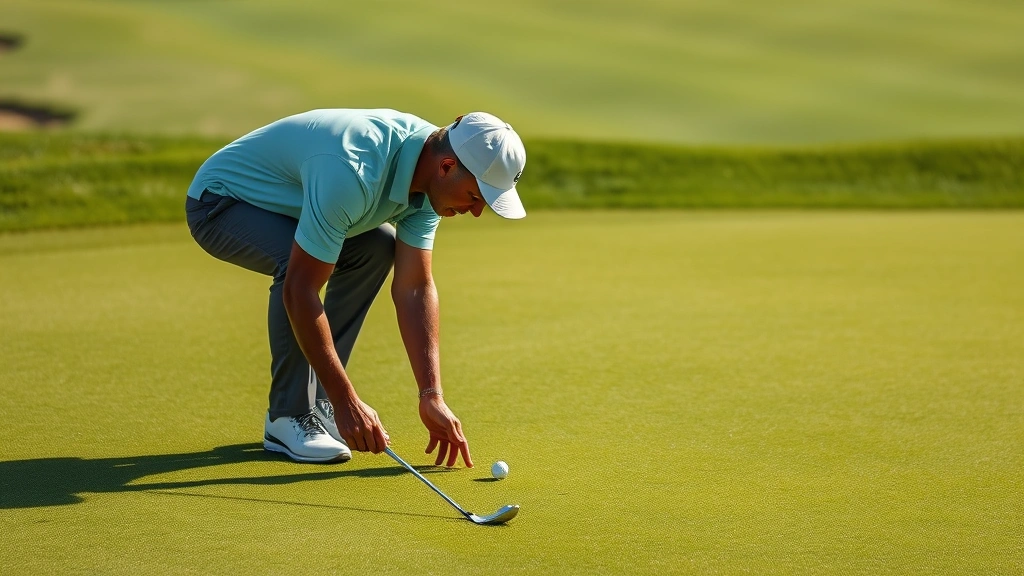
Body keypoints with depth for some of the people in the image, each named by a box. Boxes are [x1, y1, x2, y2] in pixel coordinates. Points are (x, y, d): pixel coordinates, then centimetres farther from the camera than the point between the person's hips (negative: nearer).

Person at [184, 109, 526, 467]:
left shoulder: (428, 176, -11)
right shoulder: (353, 172, -38)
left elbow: (415, 288, -7)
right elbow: (300, 289, -36)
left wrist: (432, 396, -14)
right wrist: (347, 402, -34)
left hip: (276, 200, 9)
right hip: (217, 201, -9)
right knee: (298, 265, -32)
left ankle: (315, 400, 8)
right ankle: (289, 417, -14)